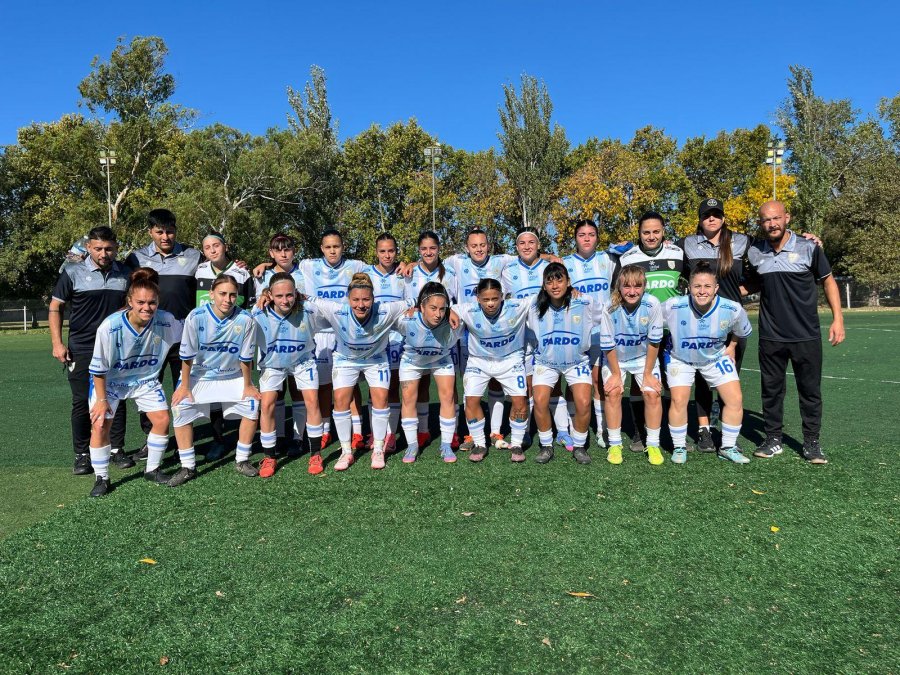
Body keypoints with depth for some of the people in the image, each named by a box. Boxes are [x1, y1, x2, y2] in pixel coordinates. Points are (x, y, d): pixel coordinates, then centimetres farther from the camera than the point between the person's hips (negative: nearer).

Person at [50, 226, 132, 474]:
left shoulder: (125, 273, 4)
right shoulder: (73, 272, -4)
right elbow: (55, 307, 1)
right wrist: (57, 343, -6)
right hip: (81, 350, -2)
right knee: (82, 403, 3)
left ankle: (117, 449, 18)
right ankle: (82, 455, 14)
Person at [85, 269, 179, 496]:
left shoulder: (166, 321, -25)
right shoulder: (110, 327, -30)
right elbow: (99, 368, -18)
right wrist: (102, 400, -13)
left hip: (146, 378, 3)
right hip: (110, 381, -3)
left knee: (162, 420, -3)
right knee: (100, 425, -11)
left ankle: (152, 469, 18)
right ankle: (102, 479, 10)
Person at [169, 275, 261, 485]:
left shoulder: (245, 320, -22)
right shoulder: (196, 317, -22)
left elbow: (245, 358, -12)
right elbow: (187, 356, -13)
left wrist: (247, 385, -5)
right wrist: (184, 386, -7)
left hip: (233, 376, 0)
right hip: (200, 375, 0)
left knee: (252, 405, -16)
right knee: (180, 408, -16)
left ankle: (242, 460, 4)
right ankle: (188, 468, 0)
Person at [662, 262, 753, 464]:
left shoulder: (732, 309, -22)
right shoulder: (672, 307, -31)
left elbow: (742, 331, 3)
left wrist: (731, 346, 2)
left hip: (716, 357, 2)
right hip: (680, 358, -2)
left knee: (735, 399, -3)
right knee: (679, 400, -14)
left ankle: (728, 447, 17)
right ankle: (679, 447, 8)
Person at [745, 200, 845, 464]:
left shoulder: (808, 248, -5)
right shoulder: (754, 253, 2)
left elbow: (828, 281, 4)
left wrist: (838, 319, -2)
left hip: (807, 336, -2)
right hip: (770, 336, 2)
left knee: (810, 390, 6)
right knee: (772, 389, 9)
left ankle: (811, 443, 18)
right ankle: (773, 439, 21)